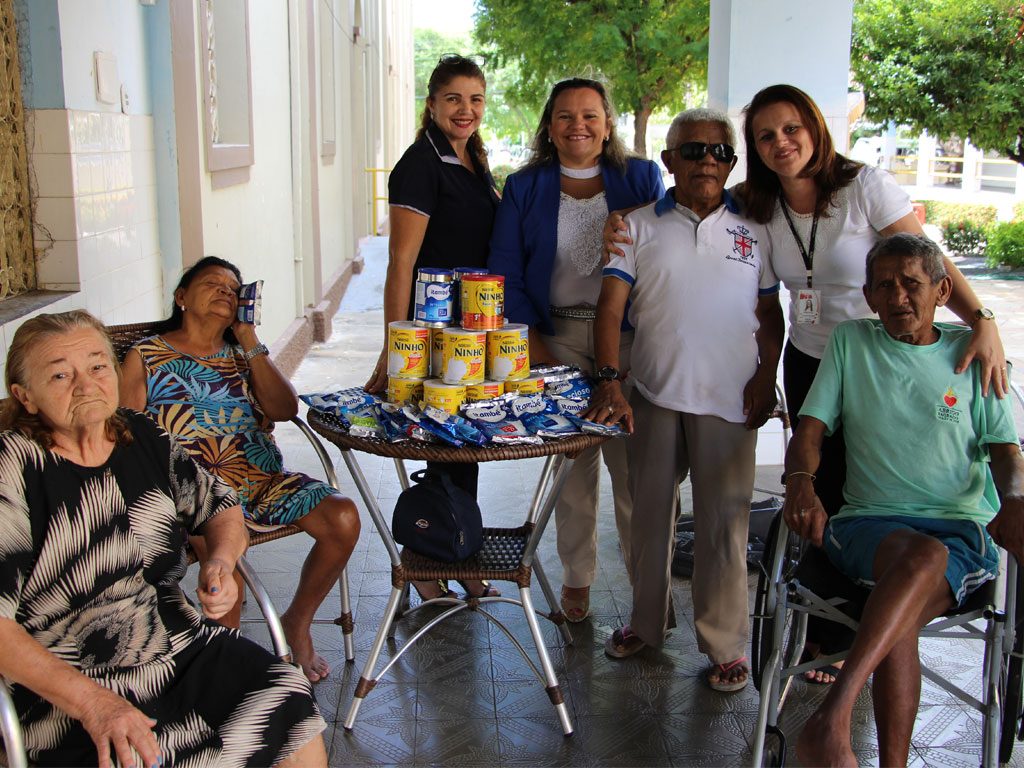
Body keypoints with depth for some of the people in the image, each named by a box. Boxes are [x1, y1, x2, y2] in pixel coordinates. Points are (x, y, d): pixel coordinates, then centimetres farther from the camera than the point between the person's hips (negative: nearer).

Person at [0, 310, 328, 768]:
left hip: (187, 650, 5)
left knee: (293, 707, -18)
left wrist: (220, 561, -2)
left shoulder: (144, 438, 7)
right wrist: (90, 702, -22)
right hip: (68, 694, -5)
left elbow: (220, 507, 21)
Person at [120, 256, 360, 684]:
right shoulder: (145, 357, 11)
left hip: (265, 483, 5)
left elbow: (284, 410, 6)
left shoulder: (241, 355, 23)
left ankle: (297, 622, 4)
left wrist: (251, 344, 3)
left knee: (343, 518, -18)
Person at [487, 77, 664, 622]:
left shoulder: (641, 179, 6)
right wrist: (531, 342, -2)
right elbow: (505, 271, 5)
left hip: (629, 335, -1)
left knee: (632, 459, -4)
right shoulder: (524, 188, 7)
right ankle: (577, 577, 20)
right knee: (572, 461, 7)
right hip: (557, 337, 1)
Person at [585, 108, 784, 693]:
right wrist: (609, 381, -15)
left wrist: (767, 375, -2)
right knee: (650, 511, 12)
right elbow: (611, 307, -3)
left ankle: (726, 645, 17)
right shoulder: (640, 226, 5)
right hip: (654, 393, 1)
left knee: (724, 519, 3)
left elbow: (770, 313, 12)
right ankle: (649, 621, 31)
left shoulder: (753, 230, 8)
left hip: (728, 399, -1)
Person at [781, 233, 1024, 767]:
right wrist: (800, 481, -15)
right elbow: (810, 428, 8)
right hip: (870, 521, 0)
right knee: (923, 554, -36)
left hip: (963, 529, 1)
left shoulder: (971, 353, 13)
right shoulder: (850, 342, 14)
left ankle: (831, 720, -45)